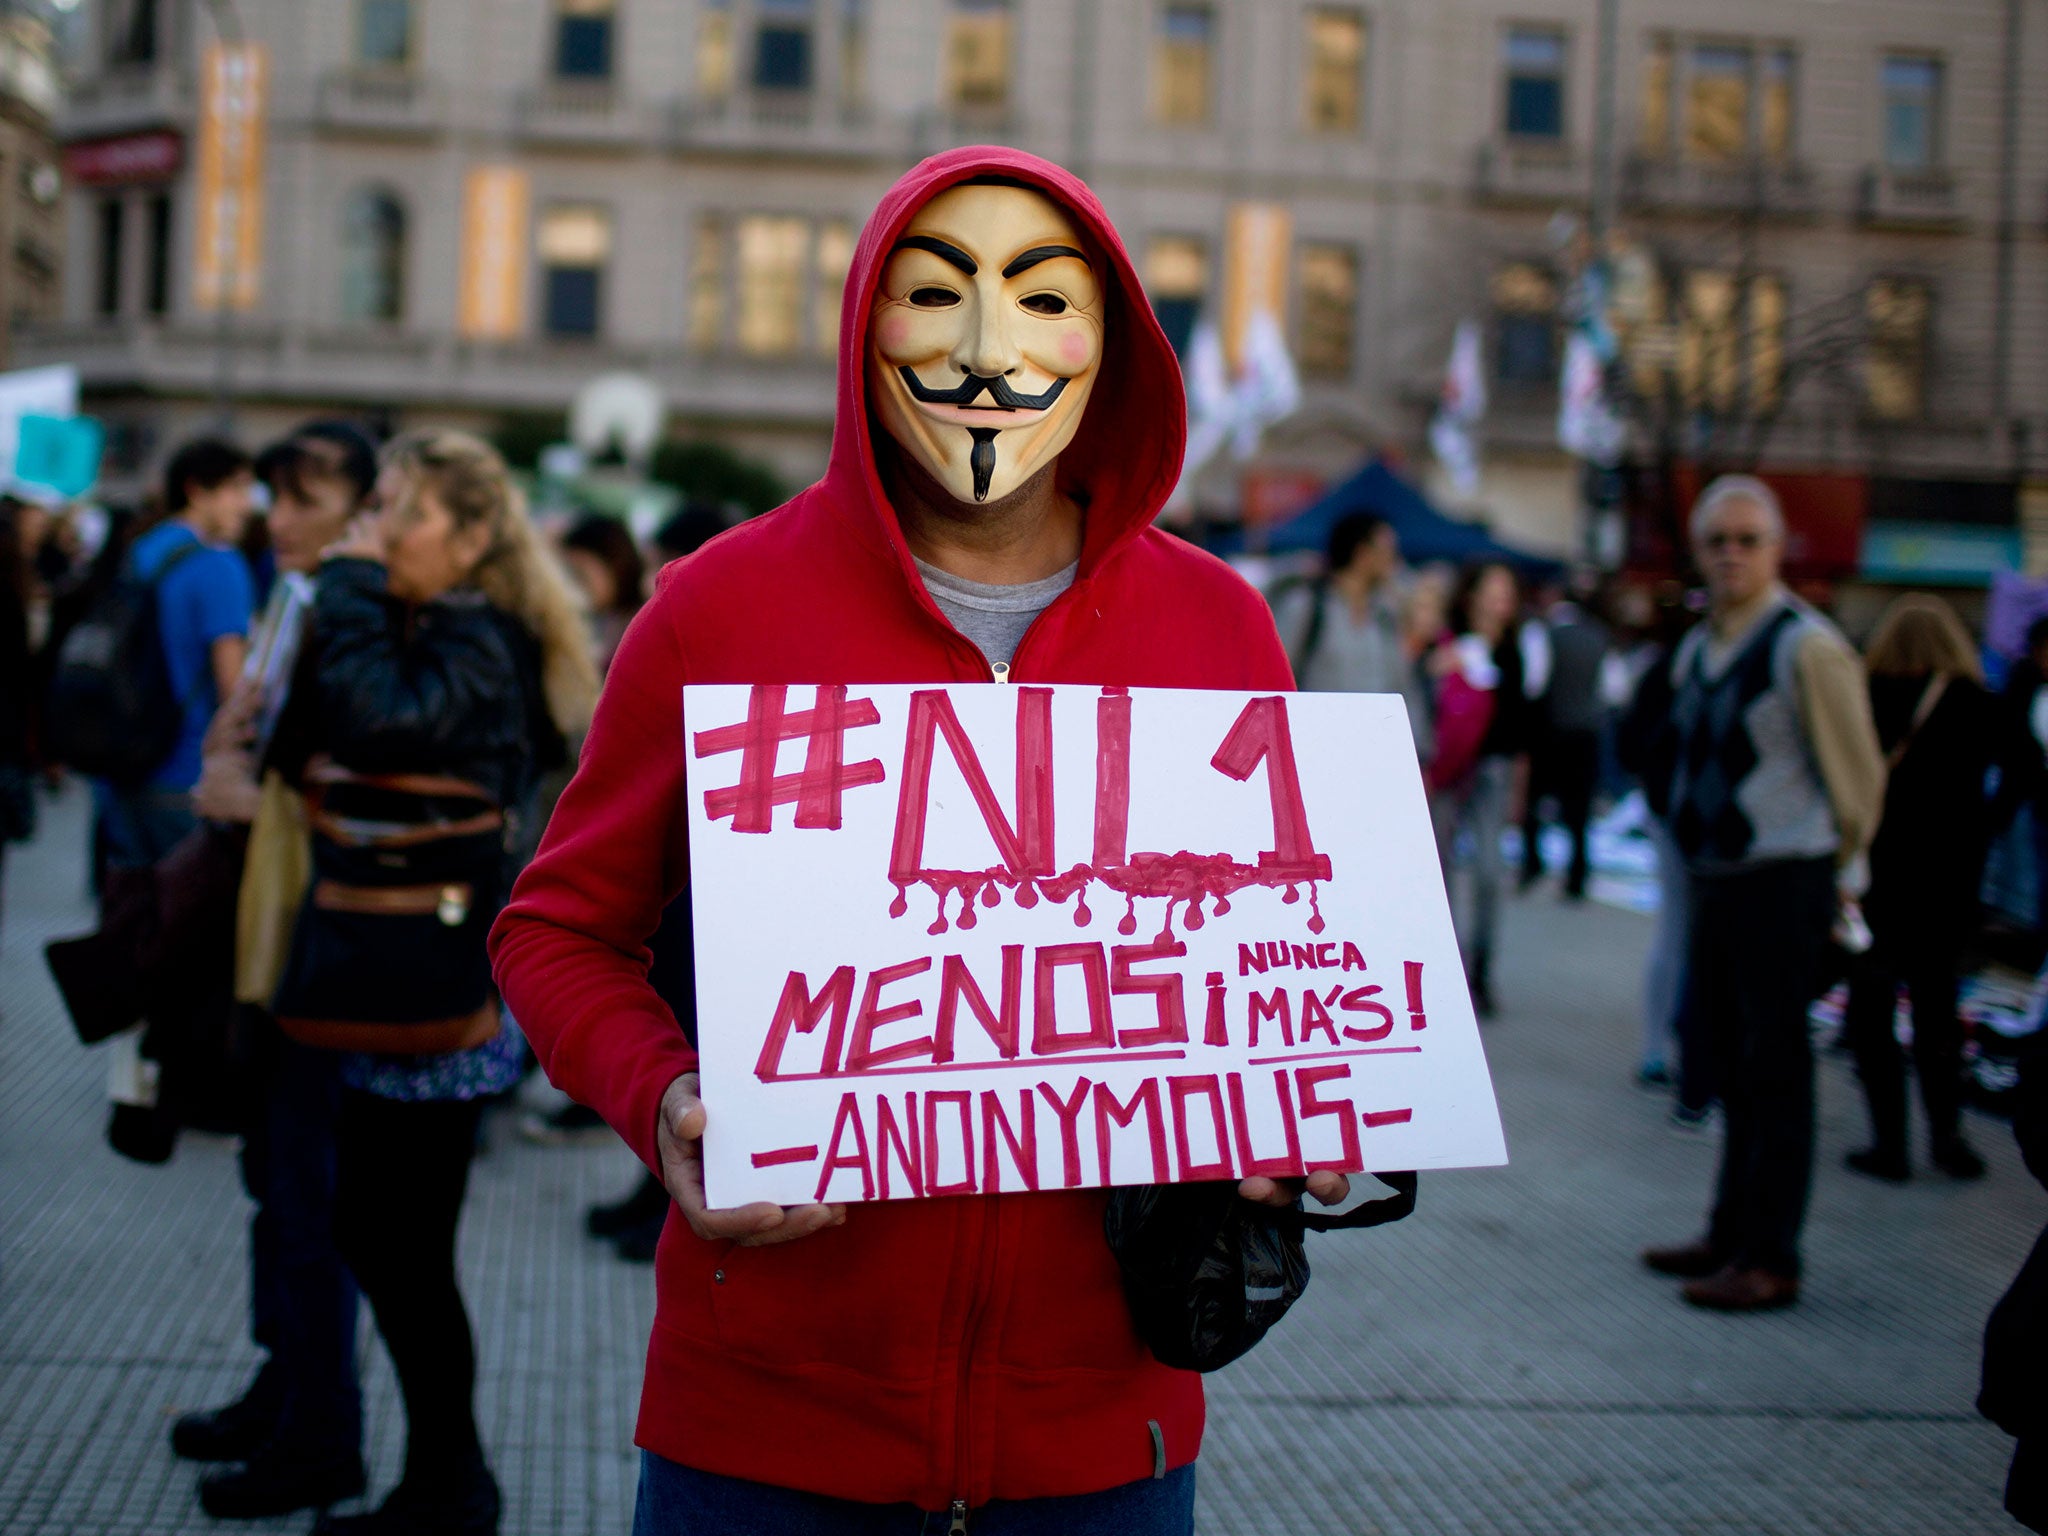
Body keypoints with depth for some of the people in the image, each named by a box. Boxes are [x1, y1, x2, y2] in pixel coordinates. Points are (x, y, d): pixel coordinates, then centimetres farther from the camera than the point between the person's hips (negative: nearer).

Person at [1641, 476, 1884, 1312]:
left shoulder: (1806, 647, -14)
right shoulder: (1696, 650, 11)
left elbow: (1855, 775, -8)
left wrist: (1827, 866, 3)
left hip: (1782, 883, -8)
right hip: (1715, 880, 8)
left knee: (1774, 1071, -3)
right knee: (1733, 1067, 16)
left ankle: (1769, 1261, 5)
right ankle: (1732, 1235, 27)